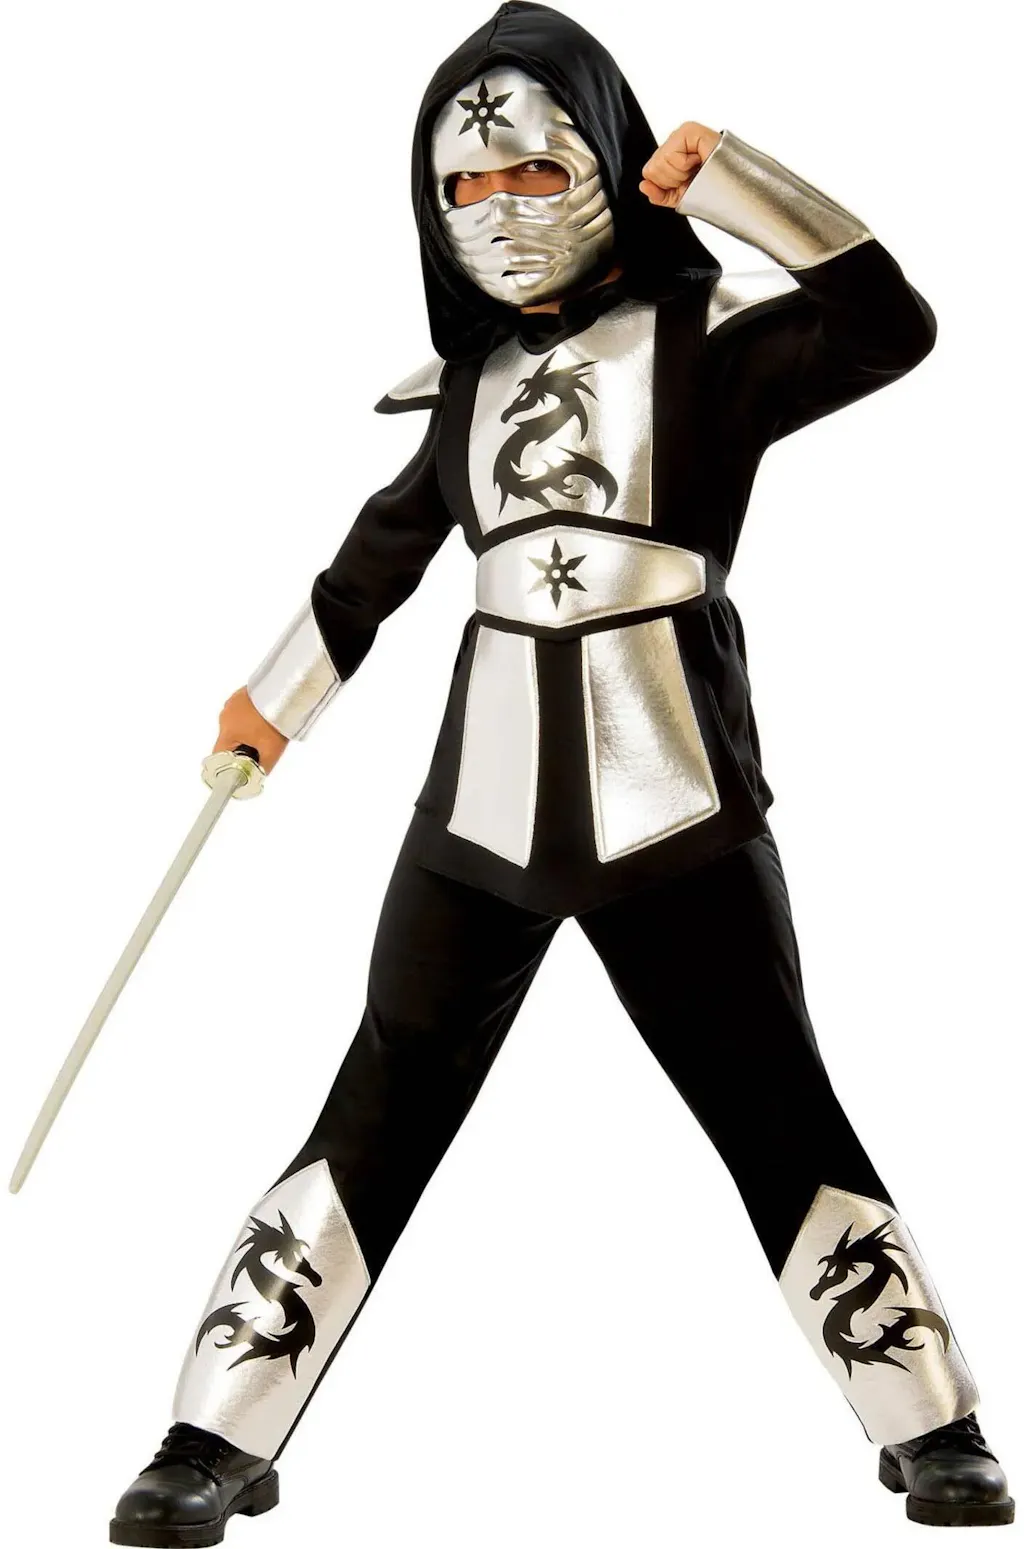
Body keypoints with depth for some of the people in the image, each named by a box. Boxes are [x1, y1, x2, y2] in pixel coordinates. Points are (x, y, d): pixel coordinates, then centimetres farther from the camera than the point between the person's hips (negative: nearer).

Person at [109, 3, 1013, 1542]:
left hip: (672, 799, -4)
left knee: (783, 1124, 2)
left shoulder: (706, 332, -2)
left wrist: (724, 175, -21)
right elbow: (384, 549, 24)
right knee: (373, 1127, 5)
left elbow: (888, 325, -19)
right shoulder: (475, 372, 12)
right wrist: (274, 699, 31)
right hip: (486, 798, 4)